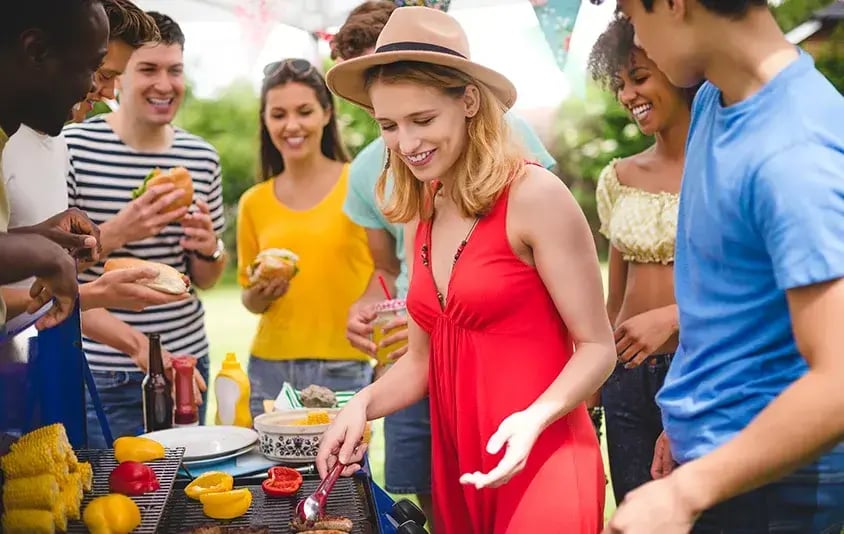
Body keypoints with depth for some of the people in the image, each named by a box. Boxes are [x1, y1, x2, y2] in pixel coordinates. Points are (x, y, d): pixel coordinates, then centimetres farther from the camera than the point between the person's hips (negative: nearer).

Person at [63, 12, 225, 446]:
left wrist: (208, 248, -9)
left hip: (187, 361, 4)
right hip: (100, 374, -4)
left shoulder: (202, 157, 5)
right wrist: (116, 232, -25)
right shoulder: (72, 147, -9)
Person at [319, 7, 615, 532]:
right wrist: (364, 403, -6)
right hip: (456, 460, 7)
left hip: (539, 462, -6)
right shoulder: (422, 217, 6)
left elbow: (596, 347, -11)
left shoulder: (534, 195, -14)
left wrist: (534, 419, -26)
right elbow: (423, 359, 11)